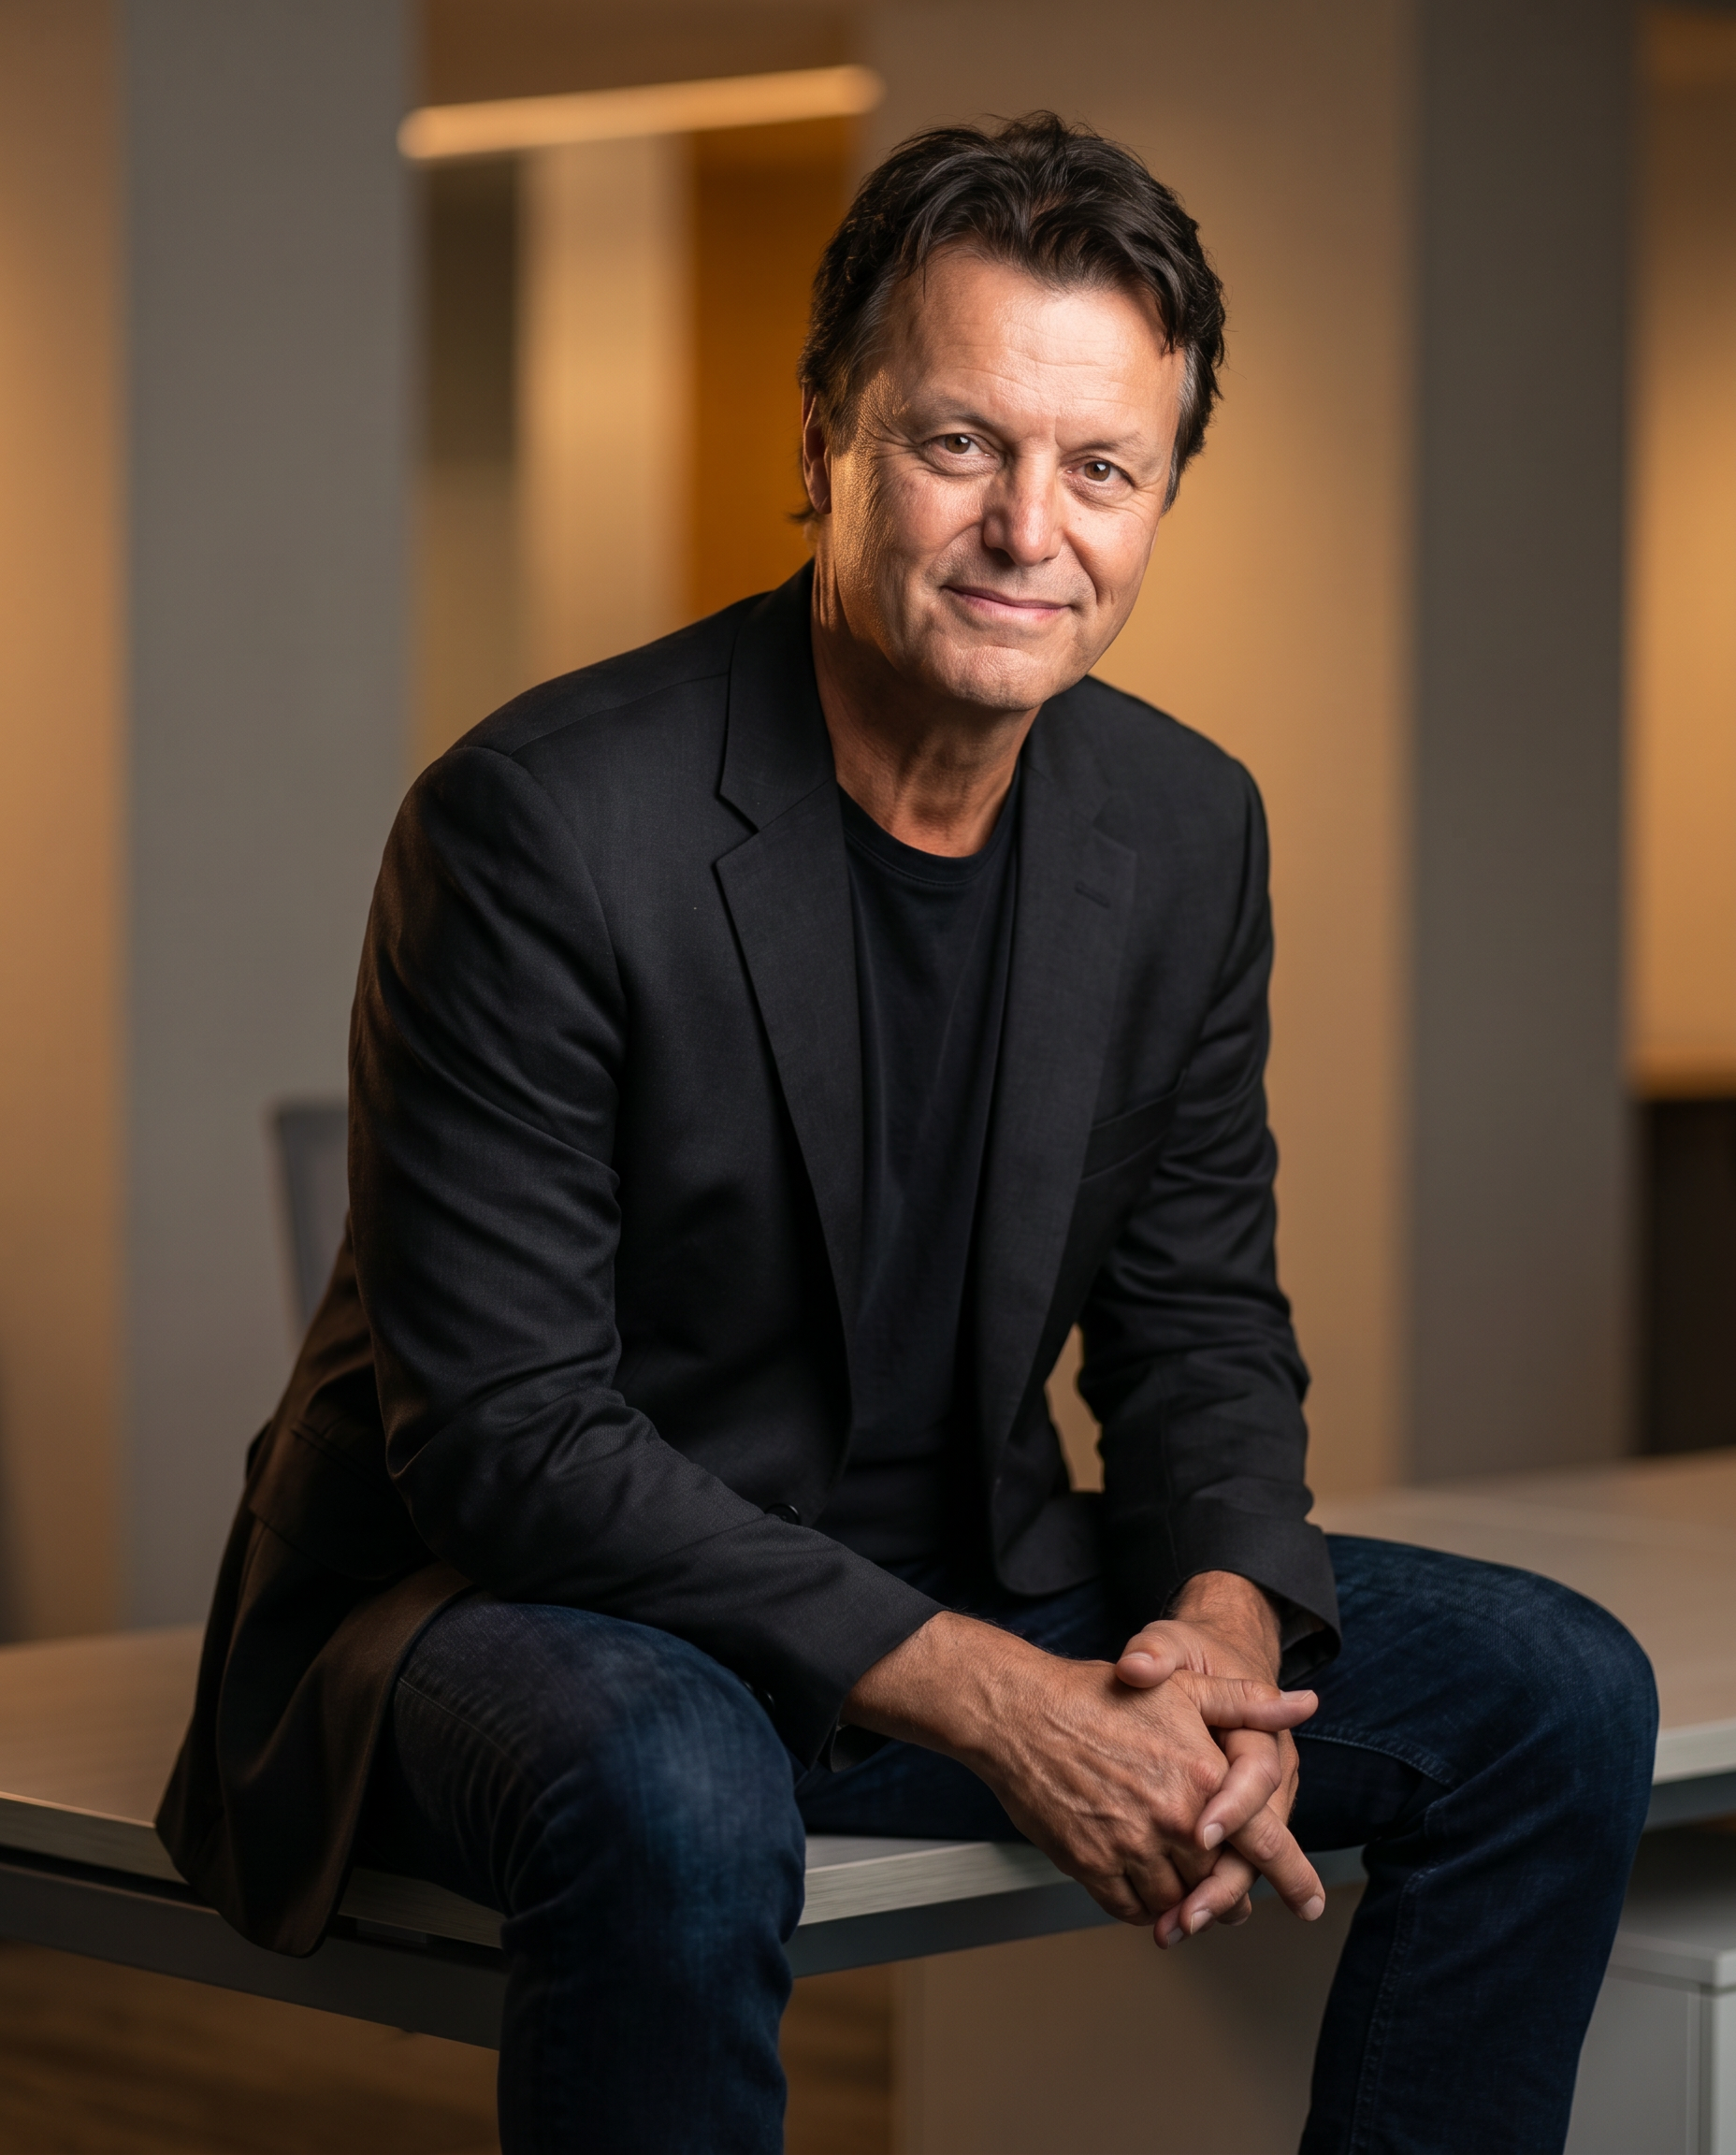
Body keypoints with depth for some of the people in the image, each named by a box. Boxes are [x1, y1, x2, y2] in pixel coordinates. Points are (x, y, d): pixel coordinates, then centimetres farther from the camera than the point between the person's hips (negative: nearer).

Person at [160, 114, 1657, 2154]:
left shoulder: (1186, 827, -1)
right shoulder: (543, 820, -21)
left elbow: (1200, 1319, 8)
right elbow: (508, 1440, -23)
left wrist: (1225, 1622, -16)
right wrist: (984, 1700, -29)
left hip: (957, 1582, 7)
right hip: (517, 1599, -6)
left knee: (1554, 1693, -4)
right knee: (674, 1797, -40)